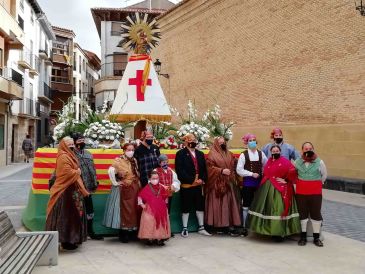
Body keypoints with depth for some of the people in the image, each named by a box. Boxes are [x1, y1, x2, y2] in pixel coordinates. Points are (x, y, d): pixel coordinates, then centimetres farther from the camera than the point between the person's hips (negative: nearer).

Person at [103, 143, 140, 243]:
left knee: (134, 210, 8)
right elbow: (110, 171, -26)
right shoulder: (119, 160, -12)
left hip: (134, 189, 6)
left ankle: (133, 232, 19)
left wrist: (139, 184, 9)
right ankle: (123, 234, 10)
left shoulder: (134, 160, 9)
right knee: (124, 210, 0)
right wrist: (115, 183, -21)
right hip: (124, 189, -6)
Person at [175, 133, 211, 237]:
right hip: (186, 185, -5)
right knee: (186, 207, 4)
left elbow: (204, 168, 13)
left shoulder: (200, 154, 15)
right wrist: (192, 180, -17)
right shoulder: (180, 154, -5)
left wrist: (202, 179, -5)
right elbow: (180, 170, -14)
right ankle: (185, 228, 16)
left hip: (199, 185, 5)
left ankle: (201, 228, 21)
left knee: (200, 206, 10)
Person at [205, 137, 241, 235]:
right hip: (217, 183, -5)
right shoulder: (212, 154, -2)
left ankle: (229, 225, 1)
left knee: (229, 203, 0)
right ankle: (219, 225, 1)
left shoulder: (229, 154, 15)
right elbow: (210, 167, -10)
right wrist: (221, 171, -19)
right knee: (218, 204, -4)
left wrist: (233, 178, 5)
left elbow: (234, 166, 18)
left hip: (227, 183, 5)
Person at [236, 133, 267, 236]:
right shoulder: (243, 155, -4)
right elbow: (239, 170, -8)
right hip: (247, 182, -3)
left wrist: (264, 175, 1)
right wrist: (252, 174, -12)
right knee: (246, 206, 3)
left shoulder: (261, 154, 6)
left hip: (259, 182, 3)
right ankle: (244, 227, 13)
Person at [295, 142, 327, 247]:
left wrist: (317, 184, 9)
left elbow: (324, 176, 7)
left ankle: (316, 237, 17)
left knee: (316, 214, 5)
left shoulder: (319, 162, -6)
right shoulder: (297, 162, 0)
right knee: (302, 213, 9)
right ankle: (303, 236, 21)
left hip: (316, 192, -1)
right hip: (301, 192, 1)